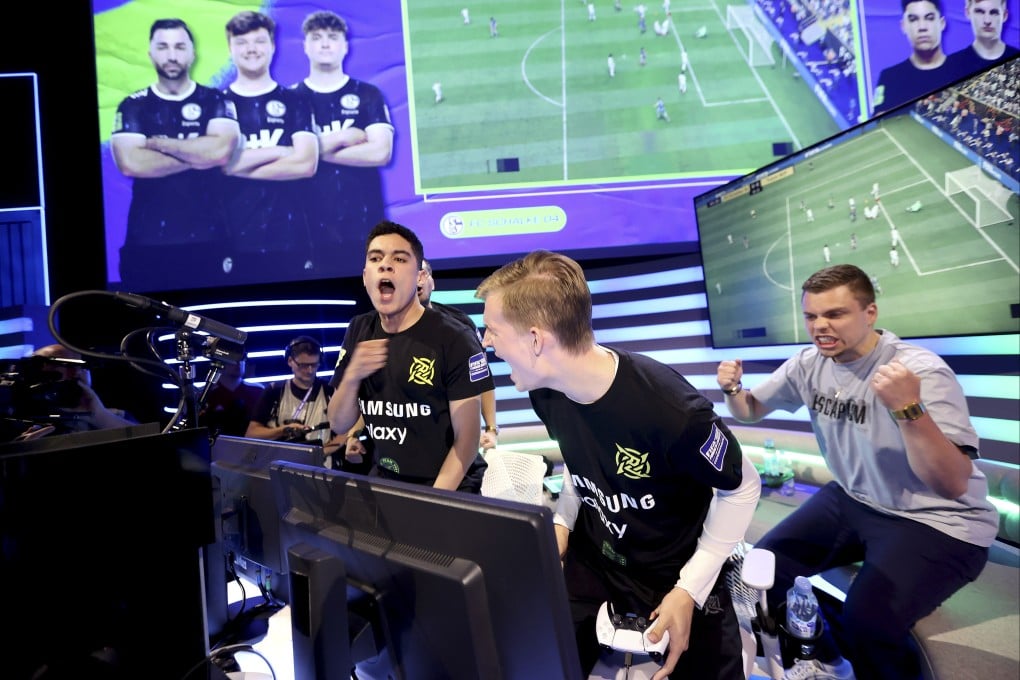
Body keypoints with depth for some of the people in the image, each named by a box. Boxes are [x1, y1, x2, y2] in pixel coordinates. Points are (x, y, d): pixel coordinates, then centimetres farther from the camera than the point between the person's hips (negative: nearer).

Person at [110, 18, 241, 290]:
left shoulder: (216, 101, 5)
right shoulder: (133, 106, 7)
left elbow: (222, 151, -14)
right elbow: (130, 163, -10)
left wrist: (158, 143, -7)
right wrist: (200, 156, -9)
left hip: (207, 238, -1)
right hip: (147, 240, 1)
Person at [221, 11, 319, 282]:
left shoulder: (294, 101, 8)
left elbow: (306, 164, -7)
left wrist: (240, 164, -7)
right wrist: (278, 152, -9)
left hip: (291, 238, 0)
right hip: (236, 240, 0)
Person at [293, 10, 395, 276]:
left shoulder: (368, 95, 7)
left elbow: (380, 152, -8)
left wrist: (318, 151, -7)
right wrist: (342, 138, -10)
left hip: (363, 224, 0)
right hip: (312, 225, 0)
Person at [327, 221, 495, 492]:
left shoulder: (454, 339, -13)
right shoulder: (359, 331, 3)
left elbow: (467, 437, -11)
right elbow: (339, 425, 4)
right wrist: (351, 377, -14)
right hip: (384, 482, 4)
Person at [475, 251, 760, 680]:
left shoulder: (668, 408, -36)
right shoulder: (546, 393, -14)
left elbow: (742, 488, -19)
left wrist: (690, 589, -20)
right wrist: (562, 522, -6)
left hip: (678, 572, -4)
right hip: (591, 561, 5)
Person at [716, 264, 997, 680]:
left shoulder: (921, 370, -23)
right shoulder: (809, 364, -5)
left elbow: (952, 485, -27)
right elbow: (750, 412, 9)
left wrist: (908, 409, -42)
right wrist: (732, 389, -14)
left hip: (936, 521, -6)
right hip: (852, 501, 7)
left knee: (865, 623, -27)